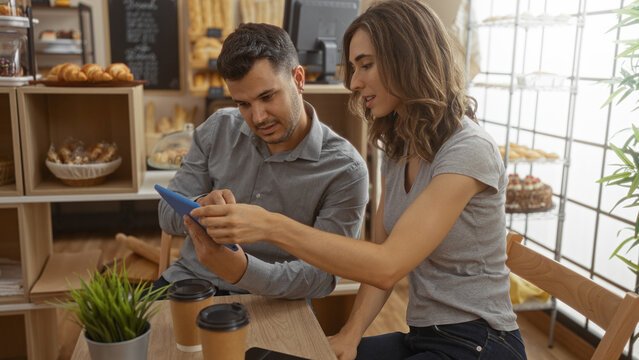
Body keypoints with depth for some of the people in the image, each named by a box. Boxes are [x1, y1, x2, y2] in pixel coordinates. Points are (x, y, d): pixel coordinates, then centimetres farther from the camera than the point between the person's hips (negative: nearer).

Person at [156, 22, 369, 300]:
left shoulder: (345, 171, -13)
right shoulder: (218, 129, 1)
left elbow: (321, 276, -14)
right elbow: (168, 215, 3)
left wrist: (242, 271, -32)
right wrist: (199, 207, -22)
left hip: (270, 302, -1)